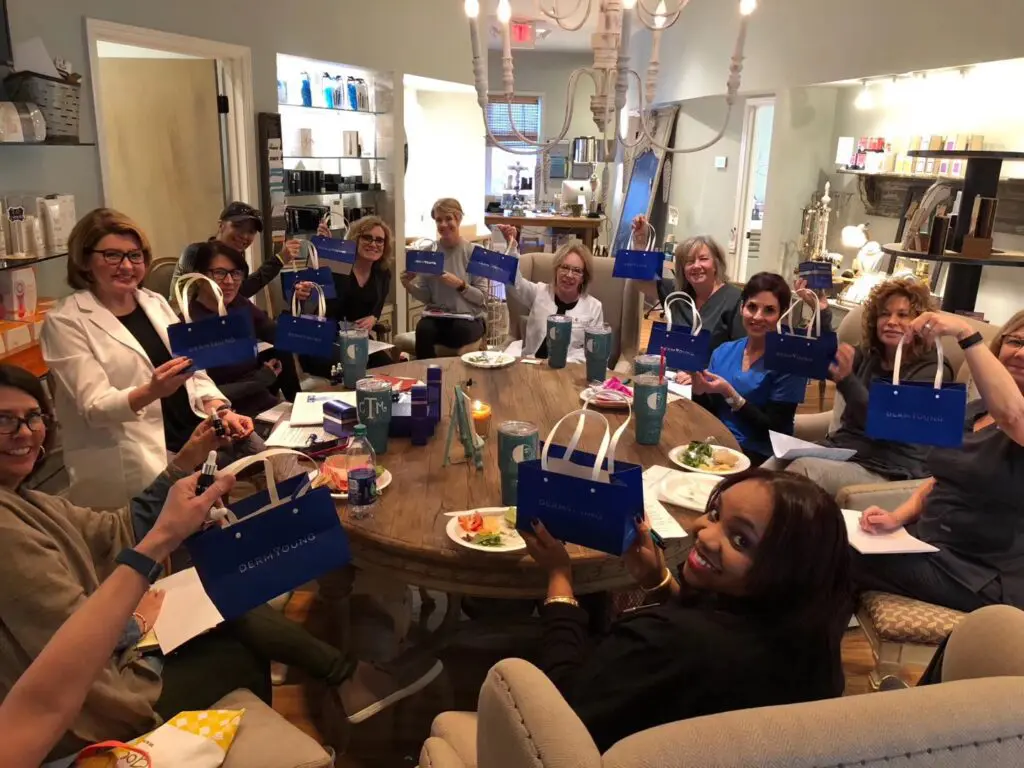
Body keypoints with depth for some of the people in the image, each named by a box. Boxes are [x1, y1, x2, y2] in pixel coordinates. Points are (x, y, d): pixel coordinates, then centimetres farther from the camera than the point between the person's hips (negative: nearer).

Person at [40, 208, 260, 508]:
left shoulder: (155, 302, 14)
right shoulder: (65, 322, -4)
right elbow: (95, 407, -13)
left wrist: (221, 411, -4)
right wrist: (151, 391, -32)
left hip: (199, 429, 6)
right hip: (139, 454, -6)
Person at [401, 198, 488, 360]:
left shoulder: (473, 252, -2)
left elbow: (482, 297, -3)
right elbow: (426, 296, 7)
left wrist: (460, 285, -19)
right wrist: (409, 286, -12)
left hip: (469, 317, -2)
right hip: (436, 316, 2)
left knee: (461, 331, -36)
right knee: (423, 329, -32)